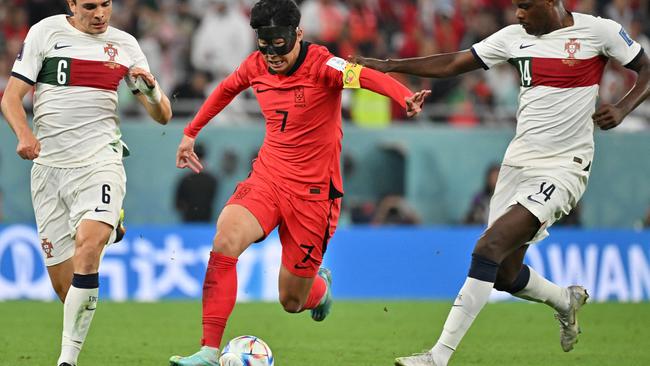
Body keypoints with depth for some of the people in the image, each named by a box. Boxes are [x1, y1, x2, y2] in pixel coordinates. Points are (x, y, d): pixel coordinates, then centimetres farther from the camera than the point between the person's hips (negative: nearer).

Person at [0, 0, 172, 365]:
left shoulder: (125, 44, 10)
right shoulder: (46, 32, 5)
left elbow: (163, 116, 12)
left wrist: (151, 88, -10)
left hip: (100, 159, -1)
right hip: (49, 164, 1)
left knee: (88, 242, -28)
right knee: (62, 281, -1)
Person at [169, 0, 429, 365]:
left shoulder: (322, 65, -17)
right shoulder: (256, 67, -1)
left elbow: (369, 76, -37)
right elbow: (226, 90, 22)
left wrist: (406, 96, -57)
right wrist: (191, 133, 28)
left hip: (314, 191, -4)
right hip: (267, 177, 4)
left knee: (293, 302, 3)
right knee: (225, 240, -27)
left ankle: (321, 286, 43)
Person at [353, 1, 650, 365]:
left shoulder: (599, 31, -6)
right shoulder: (514, 37, 8)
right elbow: (452, 64, 12)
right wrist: (387, 66, 6)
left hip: (562, 168, -6)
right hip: (518, 161, 7)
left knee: (489, 247, -20)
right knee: (504, 275, 7)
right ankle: (567, 300, 40)